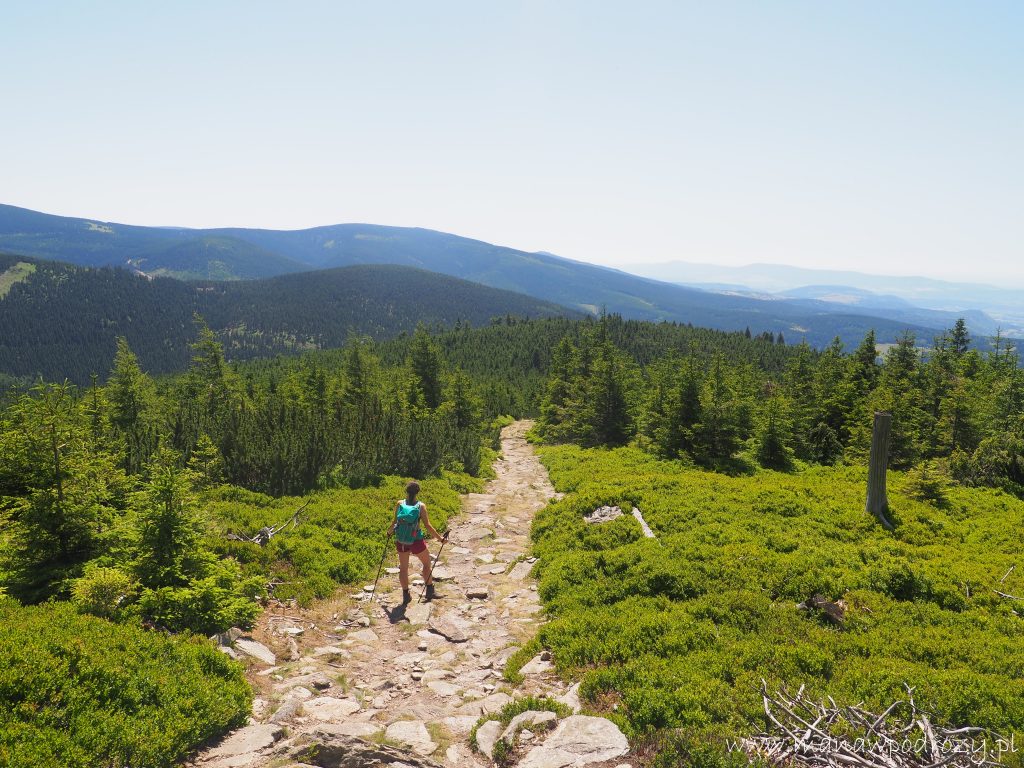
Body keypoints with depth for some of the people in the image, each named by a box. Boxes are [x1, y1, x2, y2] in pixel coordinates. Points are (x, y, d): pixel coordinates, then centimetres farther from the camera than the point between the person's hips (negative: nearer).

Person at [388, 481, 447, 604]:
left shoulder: (400, 504, -7)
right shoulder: (421, 506, -14)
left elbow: (395, 522, -3)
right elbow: (427, 526, -15)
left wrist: (389, 532, 17)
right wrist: (440, 538, -7)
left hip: (401, 542, 2)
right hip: (416, 541, -2)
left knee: (403, 568, 18)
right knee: (427, 563, 21)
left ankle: (406, 595, 24)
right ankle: (430, 591, 27)